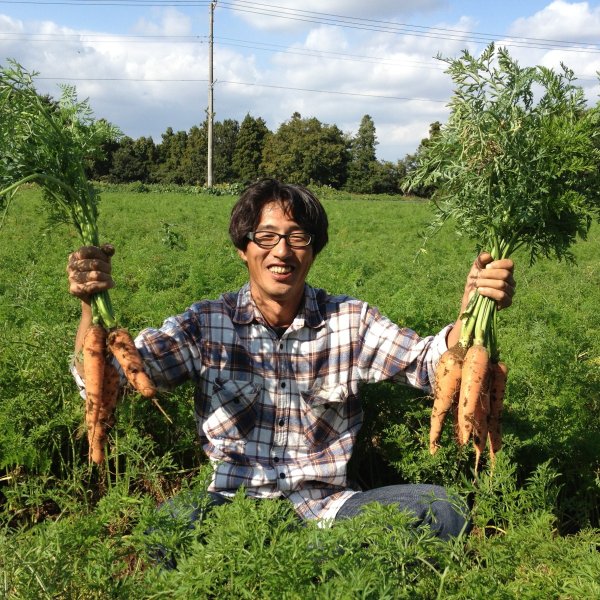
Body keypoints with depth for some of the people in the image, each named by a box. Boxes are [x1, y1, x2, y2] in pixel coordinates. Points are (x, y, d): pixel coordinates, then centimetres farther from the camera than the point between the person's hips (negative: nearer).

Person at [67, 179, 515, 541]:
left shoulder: (352, 321, 4)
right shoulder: (205, 323, 1)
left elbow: (430, 363, -8)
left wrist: (474, 311, -28)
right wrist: (91, 305, -26)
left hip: (326, 507, 2)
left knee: (439, 510, -22)